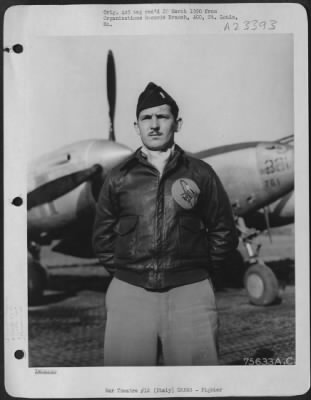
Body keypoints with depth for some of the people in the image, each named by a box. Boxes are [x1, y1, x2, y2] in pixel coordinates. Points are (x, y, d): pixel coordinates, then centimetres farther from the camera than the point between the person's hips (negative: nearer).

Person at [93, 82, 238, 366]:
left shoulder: (200, 173, 6)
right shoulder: (118, 178, 9)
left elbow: (224, 232, 11)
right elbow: (102, 236, 16)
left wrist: (200, 270, 8)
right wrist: (122, 271, 9)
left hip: (190, 292, 0)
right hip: (129, 292, 1)